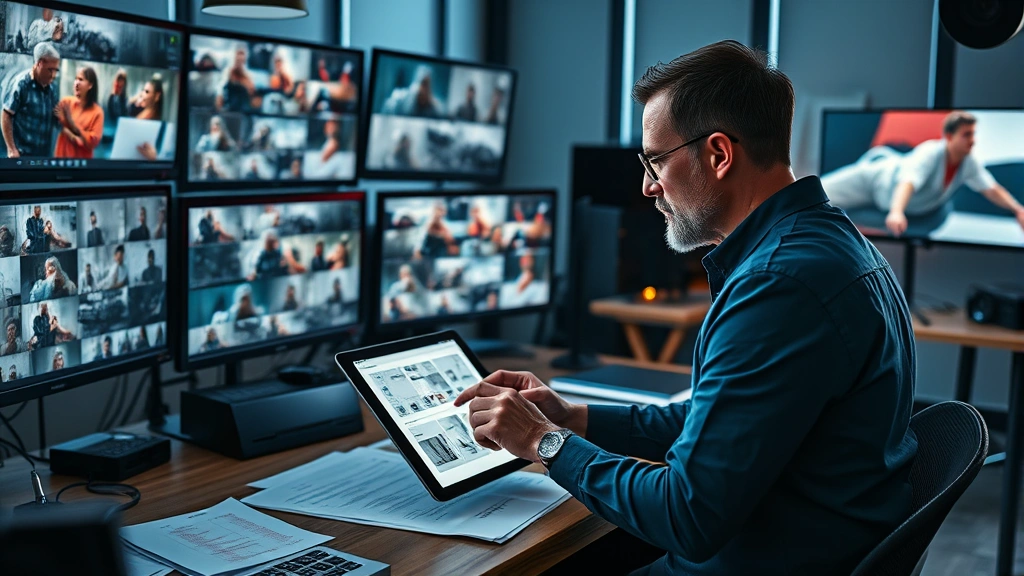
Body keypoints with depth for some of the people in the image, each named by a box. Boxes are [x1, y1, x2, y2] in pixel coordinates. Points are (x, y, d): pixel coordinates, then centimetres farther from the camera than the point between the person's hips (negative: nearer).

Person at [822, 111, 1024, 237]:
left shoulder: (970, 163, -20)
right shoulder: (930, 153, -40)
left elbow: (992, 189, -18)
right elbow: (908, 182, -56)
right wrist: (896, 212, -75)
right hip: (877, 179, -6)